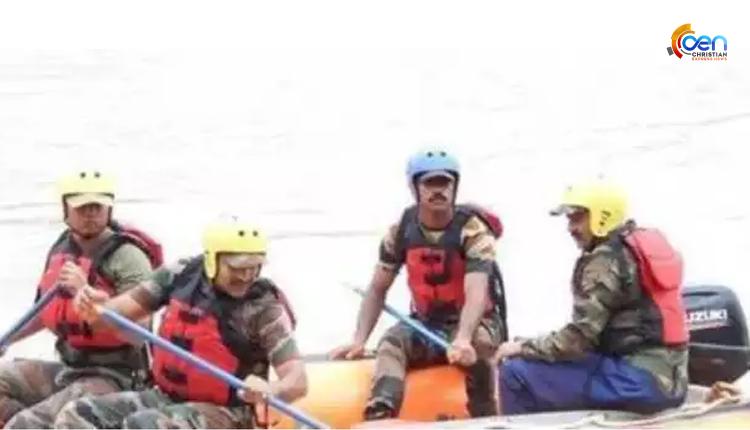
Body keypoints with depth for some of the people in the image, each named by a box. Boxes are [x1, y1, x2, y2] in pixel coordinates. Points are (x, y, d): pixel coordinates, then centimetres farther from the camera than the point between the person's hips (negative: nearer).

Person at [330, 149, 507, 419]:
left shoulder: (473, 229, -18)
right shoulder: (401, 231, -3)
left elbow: (476, 293, -32)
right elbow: (377, 290, 3)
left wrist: (463, 339, -51)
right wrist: (359, 341, -11)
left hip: (475, 322, -4)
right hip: (427, 324, 4)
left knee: (475, 345, -38)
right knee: (392, 342, -26)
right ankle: (379, 416, -48)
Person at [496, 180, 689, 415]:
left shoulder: (605, 261, -10)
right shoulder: (648, 244, 18)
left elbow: (579, 337, -15)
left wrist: (522, 347, -1)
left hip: (638, 381, -10)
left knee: (517, 372, -8)